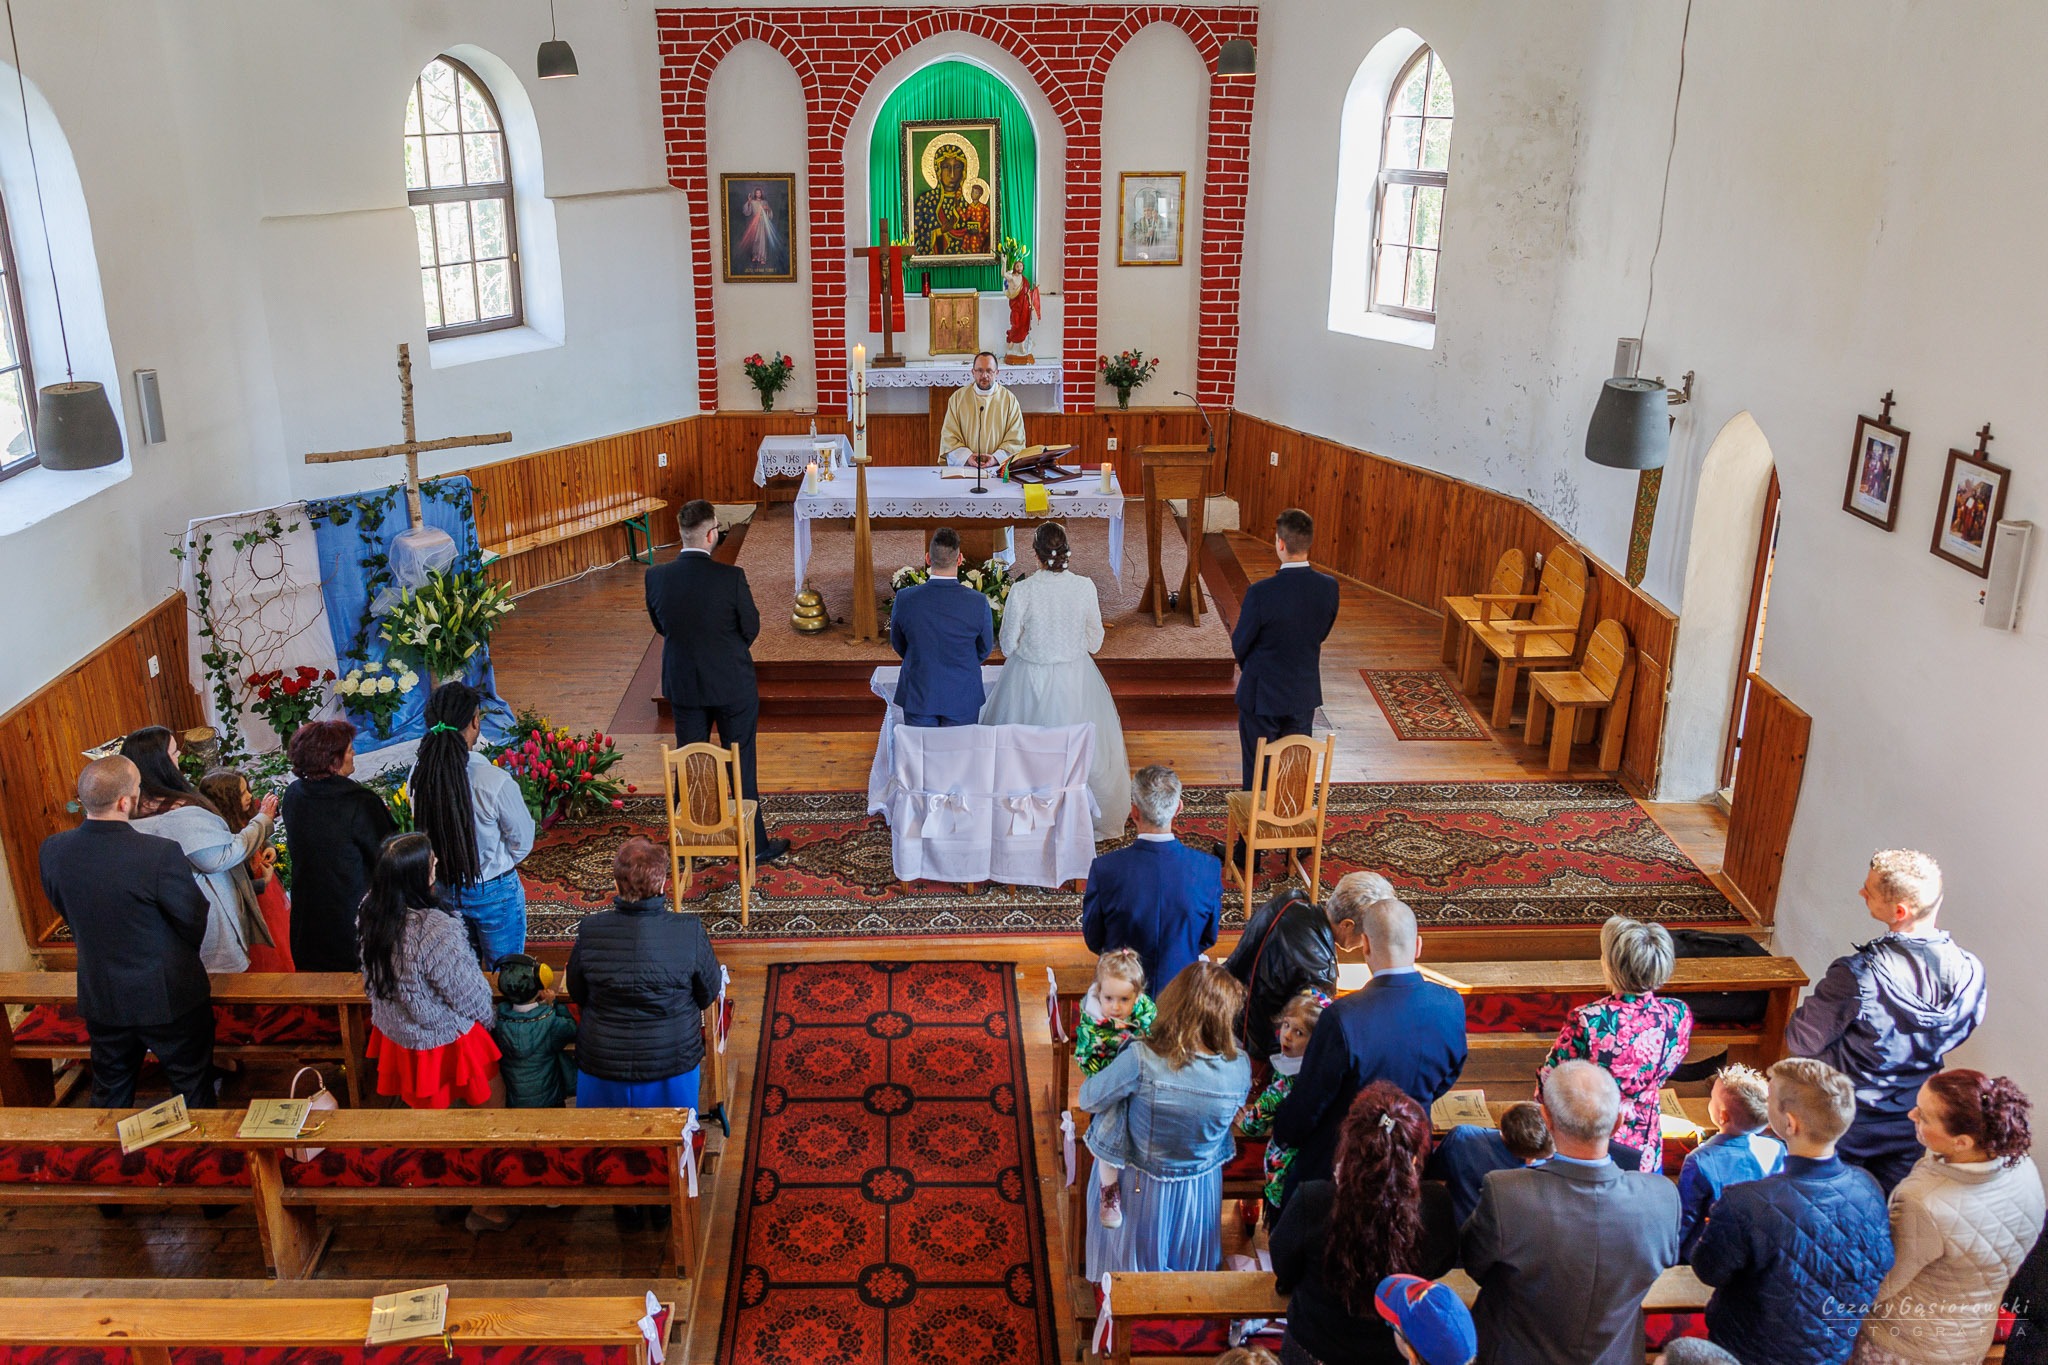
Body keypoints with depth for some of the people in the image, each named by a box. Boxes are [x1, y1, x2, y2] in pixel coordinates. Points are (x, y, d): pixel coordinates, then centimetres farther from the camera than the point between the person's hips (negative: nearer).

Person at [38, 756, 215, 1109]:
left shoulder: (51, 851, -13)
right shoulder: (161, 854, -30)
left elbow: (68, 913, 3)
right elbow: (195, 922, -16)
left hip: (99, 998, 5)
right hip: (169, 997, -5)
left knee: (110, 1093, 25)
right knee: (194, 1091, 16)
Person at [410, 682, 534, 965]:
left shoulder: (418, 774, -14)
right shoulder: (495, 781, -29)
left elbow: (423, 830, 2)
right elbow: (522, 841, -14)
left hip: (443, 888, 5)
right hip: (493, 892, -5)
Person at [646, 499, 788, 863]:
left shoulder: (656, 577, -10)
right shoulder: (730, 577, -21)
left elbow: (660, 625, 4)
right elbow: (751, 628, -12)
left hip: (683, 686, 3)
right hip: (733, 686, -3)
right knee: (741, 765, 10)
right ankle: (755, 844, 20)